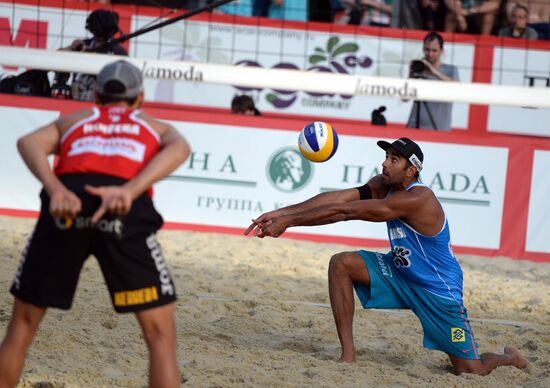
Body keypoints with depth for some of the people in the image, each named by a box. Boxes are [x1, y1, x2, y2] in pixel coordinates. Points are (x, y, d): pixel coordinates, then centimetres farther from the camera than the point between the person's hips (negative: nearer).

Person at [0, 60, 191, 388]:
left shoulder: (73, 120, 34)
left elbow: (29, 143, 11)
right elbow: (179, 148, 5)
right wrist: (130, 191, -8)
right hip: (127, 212, -1)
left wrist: (56, 190, -5)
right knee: (161, 335, 6)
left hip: (64, 205, 2)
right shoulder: (157, 127, 32)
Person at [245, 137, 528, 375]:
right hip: (400, 274, 7)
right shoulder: (385, 185, -6)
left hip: (438, 290, -7)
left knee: (471, 372, -5)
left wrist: (290, 221, -32)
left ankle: (509, 358, 33)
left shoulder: (417, 199, -32)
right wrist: (282, 213, -26)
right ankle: (348, 357, -9)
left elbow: (344, 212, -33)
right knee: (341, 264, -14)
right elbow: (337, 198, -16)